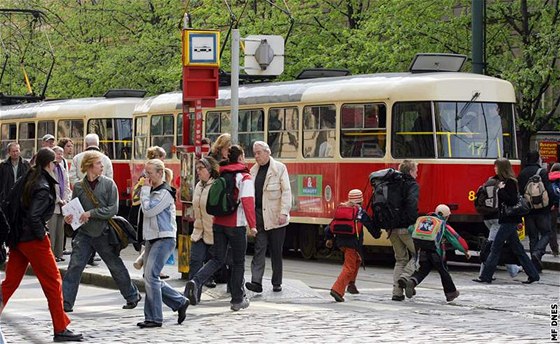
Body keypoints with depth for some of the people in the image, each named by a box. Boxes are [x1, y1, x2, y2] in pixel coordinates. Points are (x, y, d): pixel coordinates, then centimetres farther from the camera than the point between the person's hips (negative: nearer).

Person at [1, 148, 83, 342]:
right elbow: (34, 216, -25)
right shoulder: (43, 188, -17)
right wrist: (41, 235, -11)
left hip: (18, 237, 8)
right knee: (53, 282, 1)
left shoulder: (27, 179, 8)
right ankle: (60, 329, 3)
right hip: (33, 240, -8)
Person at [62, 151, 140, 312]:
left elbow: (113, 209, -11)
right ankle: (66, 302, -6)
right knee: (74, 266, -8)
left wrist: (91, 213, -19)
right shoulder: (79, 186, 0)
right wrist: (69, 217, -14)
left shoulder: (108, 184, -6)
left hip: (103, 233, -1)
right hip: (84, 232, 1)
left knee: (116, 267, 11)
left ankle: (132, 296, 28)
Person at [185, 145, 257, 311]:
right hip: (236, 225, -5)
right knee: (238, 262, 8)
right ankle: (238, 300, 14)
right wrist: (252, 225, -21)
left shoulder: (222, 175, 10)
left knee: (217, 259, 11)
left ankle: (196, 282, -15)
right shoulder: (245, 178, -9)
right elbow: (247, 201, -19)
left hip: (219, 223, 5)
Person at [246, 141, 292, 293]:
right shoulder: (254, 170, 11)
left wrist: (284, 213, -17)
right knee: (259, 249, -5)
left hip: (275, 217, -3)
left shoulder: (279, 168, -4)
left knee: (276, 252, 5)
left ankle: (277, 283, 15)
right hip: (259, 216, 4)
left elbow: (286, 192, -9)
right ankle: (256, 282, -12)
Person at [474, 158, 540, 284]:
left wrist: (501, 190, -19)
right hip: (507, 220, 10)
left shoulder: (510, 182, -13)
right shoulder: (504, 181, 15)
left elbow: (512, 201, -21)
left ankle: (486, 276, -4)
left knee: (495, 247, -7)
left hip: (509, 221, -10)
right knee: (517, 249, 11)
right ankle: (533, 274, 12)